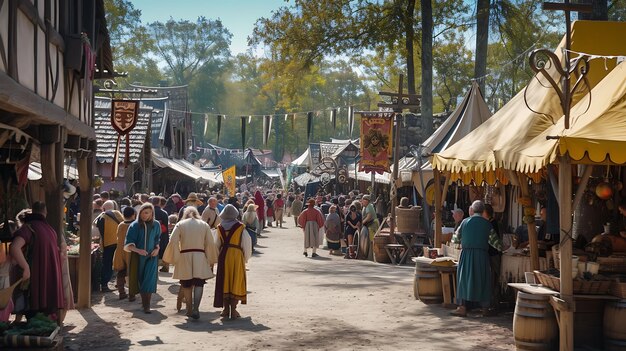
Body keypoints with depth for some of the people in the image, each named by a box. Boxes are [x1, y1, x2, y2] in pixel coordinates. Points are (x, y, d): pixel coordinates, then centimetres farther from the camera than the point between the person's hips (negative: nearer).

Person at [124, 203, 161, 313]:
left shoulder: (156, 225, 0)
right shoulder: (135, 225, -6)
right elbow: (128, 244, -7)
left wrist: (157, 248, -3)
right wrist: (138, 250, -24)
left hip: (151, 256, 0)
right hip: (138, 257, 0)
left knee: (149, 280, -10)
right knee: (140, 280, 7)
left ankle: (146, 305, -8)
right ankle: (144, 302, 23)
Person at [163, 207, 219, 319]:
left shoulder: (180, 225, 4)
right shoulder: (204, 225, 7)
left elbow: (173, 242, -4)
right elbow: (210, 243, 3)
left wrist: (174, 259, 2)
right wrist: (211, 260, 9)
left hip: (184, 257, 0)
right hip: (200, 257, 0)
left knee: (186, 285, 12)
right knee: (199, 283, 0)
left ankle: (190, 309, 17)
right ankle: (195, 308, -18)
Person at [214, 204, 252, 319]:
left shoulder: (220, 228, 2)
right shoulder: (240, 228, -7)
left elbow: (217, 244, 7)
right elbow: (247, 244, -4)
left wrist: (217, 257, 17)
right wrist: (246, 258, 8)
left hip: (223, 255, 3)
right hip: (236, 255, -3)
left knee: (224, 283, 11)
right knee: (236, 283, 3)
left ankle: (226, 309, 12)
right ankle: (233, 310, 0)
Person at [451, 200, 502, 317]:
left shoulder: (465, 222, 2)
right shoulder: (487, 224, 1)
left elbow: (457, 238, 12)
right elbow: (494, 240, 9)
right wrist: (501, 248, 28)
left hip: (467, 254, 0)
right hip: (482, 255, 0)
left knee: (464, 278, 2)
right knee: (483, 279, 10)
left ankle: (462, 307, -4)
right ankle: (485, 307, 16)